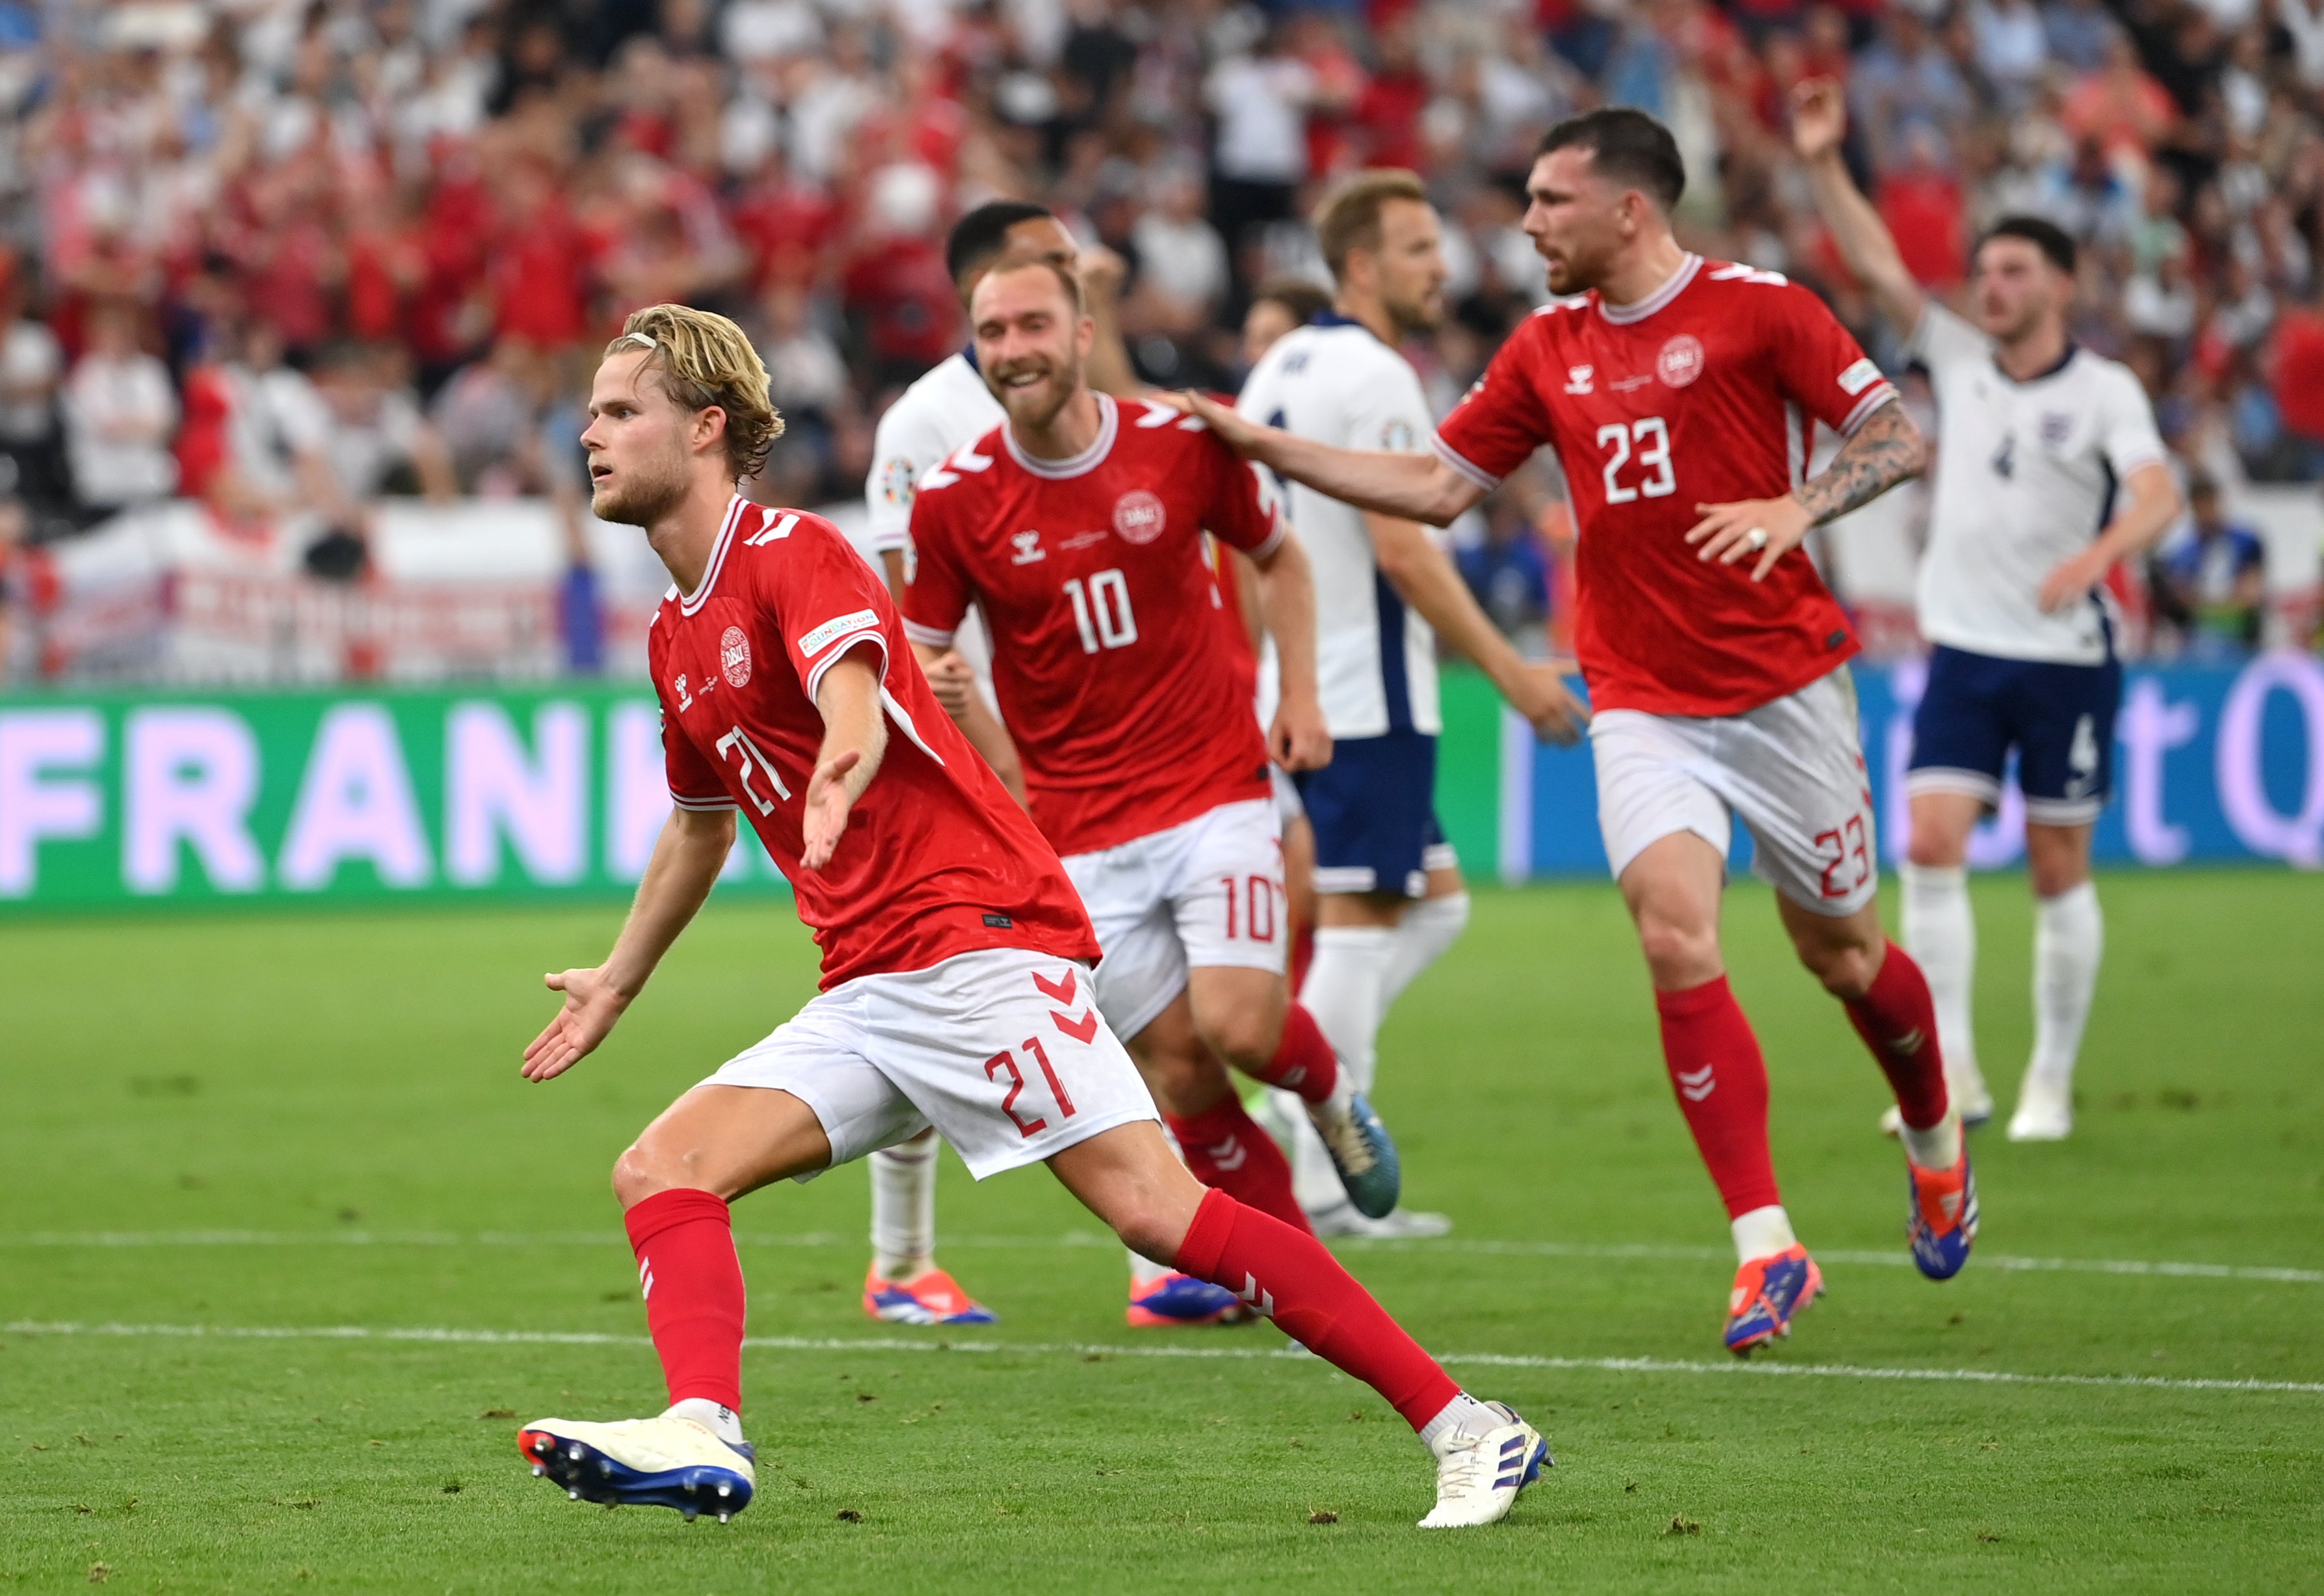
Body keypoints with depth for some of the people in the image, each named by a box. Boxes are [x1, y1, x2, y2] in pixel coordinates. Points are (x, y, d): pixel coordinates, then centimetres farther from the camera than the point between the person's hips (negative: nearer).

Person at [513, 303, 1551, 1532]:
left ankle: (1466, 1430, -16)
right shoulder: (672, 638, 20)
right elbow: (701, 825, 38)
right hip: (865, 995, 9)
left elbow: (854, 694, -29)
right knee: (660, 1174, -8)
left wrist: (842, 771, -52)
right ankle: (701, 1435, -28)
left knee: (1158, 1210, -18)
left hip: (983, 939, -9)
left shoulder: (795, 554, -7)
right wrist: (619, 980, 45)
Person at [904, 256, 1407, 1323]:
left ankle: (1328, 1089, 18)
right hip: (1079, 828, 1)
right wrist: (933, 687, -20)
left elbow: (1276, 558, 13)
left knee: (1239, 1025, -18)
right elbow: (920, 654, 4)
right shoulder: (952, 501, -6)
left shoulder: (1183, 444, -5)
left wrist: (1299, 694, 2)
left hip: (1215, 788, -1)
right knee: (1176, 1065, -3)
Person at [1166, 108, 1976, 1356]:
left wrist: (1797, 508, -24)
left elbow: (1898, 440, -7)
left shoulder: (1756, 309, -7)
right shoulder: (1546, 350, 9)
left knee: (1840, 950, 9)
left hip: (1782, 683, -3)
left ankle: (1935, 1139, 42)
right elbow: (1438, 485, 14)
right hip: (1641, 703, 3)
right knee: (1675, 933, -18)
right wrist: (1261, 443, 8)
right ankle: (1766, 1245, -17)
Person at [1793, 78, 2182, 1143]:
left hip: (2065, 658, -3)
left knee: (2059, 870, 3)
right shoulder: (1958, 361, 6)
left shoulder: (2104, 391, -5)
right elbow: (1874, 263, 0)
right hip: (1963, 653, 3)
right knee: (1932, 845, -11)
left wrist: (2098, 554, -39)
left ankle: (2051, 1082, 13)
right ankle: (1950, 1071, -10)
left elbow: (2157, 495, -20)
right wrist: (1824, 165, -11)